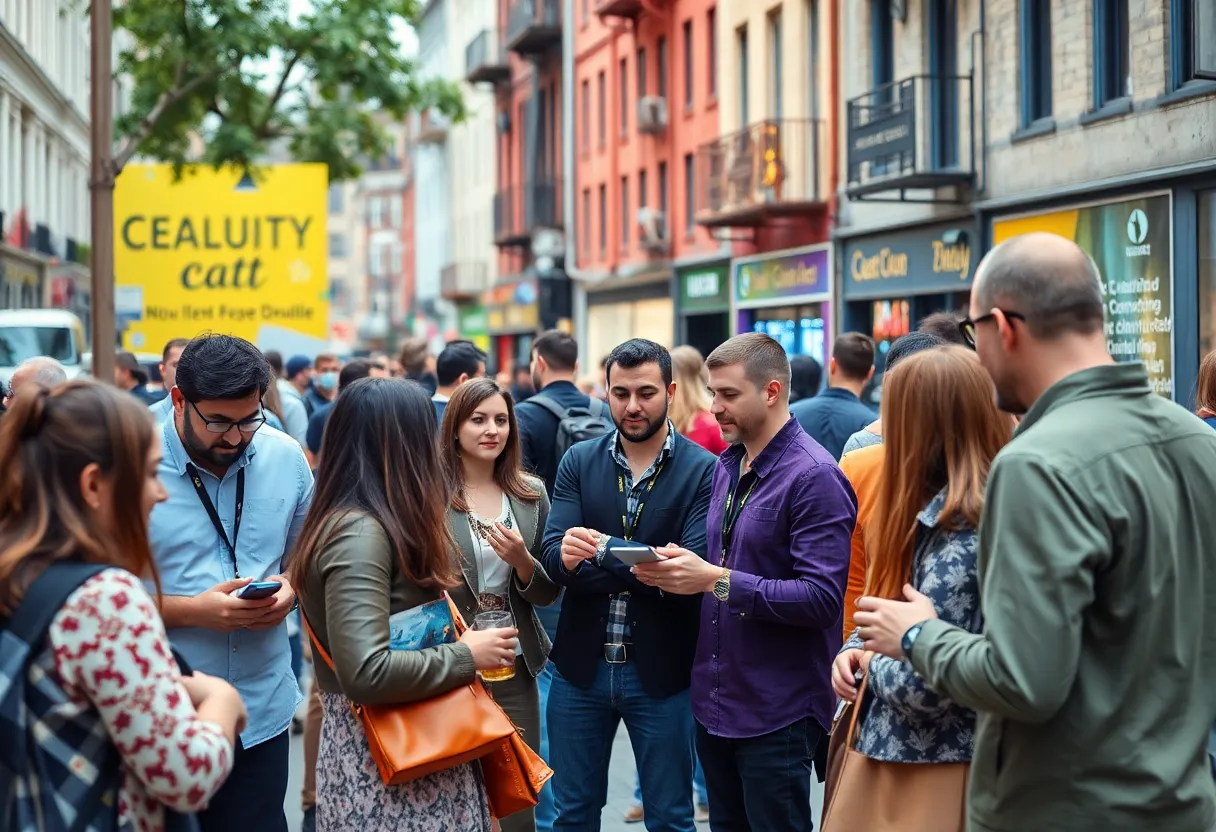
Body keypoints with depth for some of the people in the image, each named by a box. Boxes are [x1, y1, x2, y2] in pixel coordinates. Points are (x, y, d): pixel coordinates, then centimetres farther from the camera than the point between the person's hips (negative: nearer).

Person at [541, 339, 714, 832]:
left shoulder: (703, 471, -8)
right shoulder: (578, 463, 2)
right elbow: (556, 558, -10)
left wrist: (604, 549, -25)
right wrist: (649, 568, -26)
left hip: (661, 671, -3)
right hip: (581, 666, 3)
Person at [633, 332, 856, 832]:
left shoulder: (814, 477, -16)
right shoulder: (726, 467, 10)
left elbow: (822, 599, -23)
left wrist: (718, 581, -24)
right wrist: (679, 572, -3)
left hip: (777, 715, -8)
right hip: (714, 701, 8)